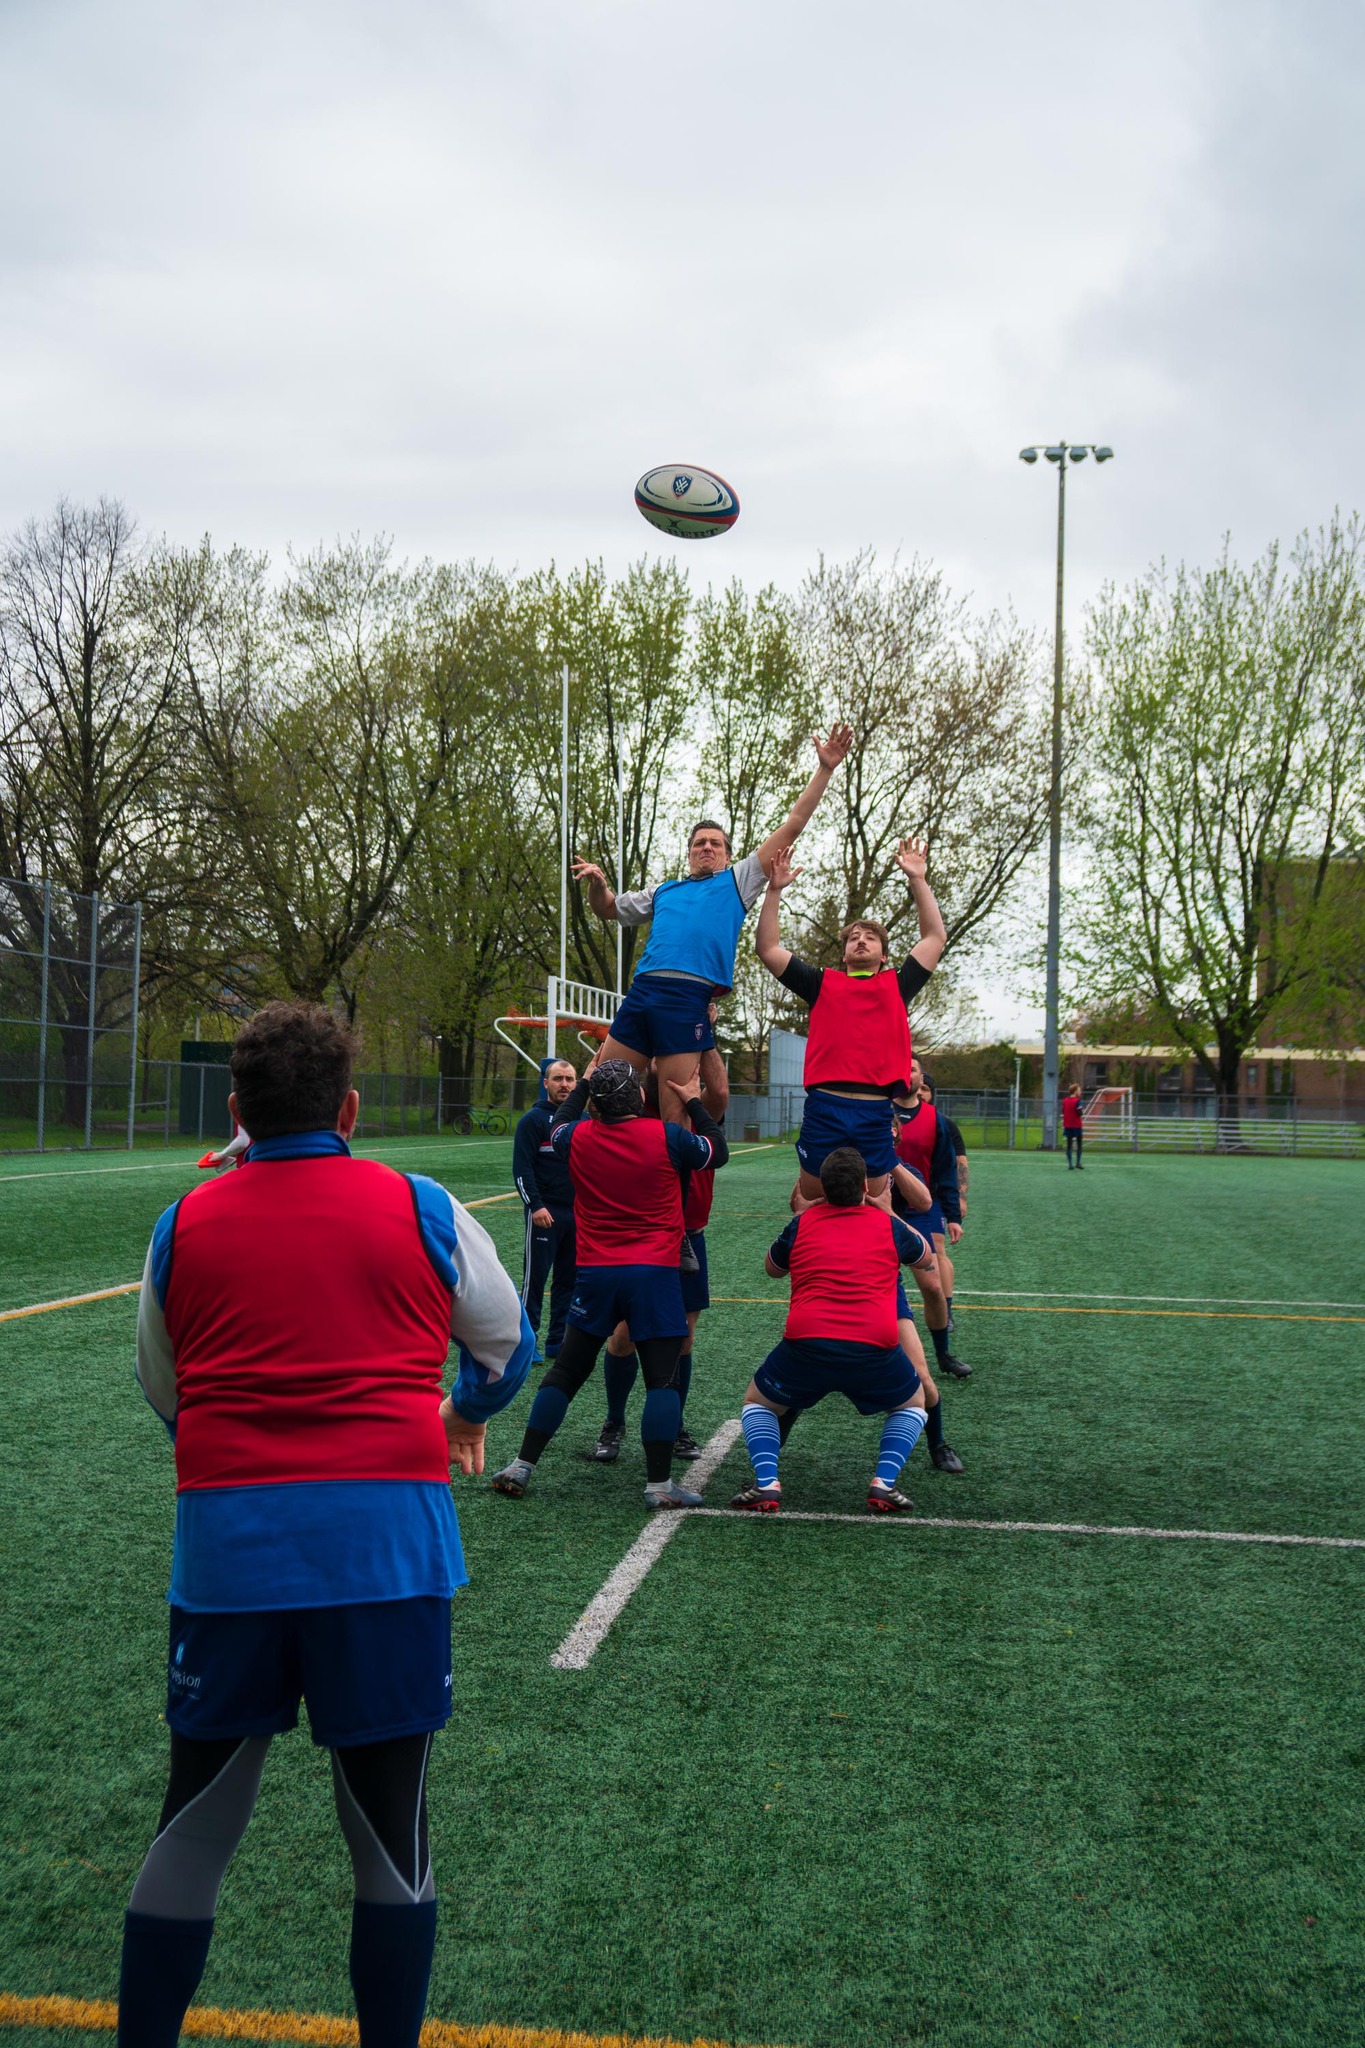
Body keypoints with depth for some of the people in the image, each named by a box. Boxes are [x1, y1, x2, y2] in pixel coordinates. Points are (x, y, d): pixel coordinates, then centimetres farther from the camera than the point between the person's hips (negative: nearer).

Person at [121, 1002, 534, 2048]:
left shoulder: (181, 1227, 6)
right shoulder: (421, 1209, 2)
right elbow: (508, 1343, 17)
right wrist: (468, 1414, 39)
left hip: (224, 1544, 2)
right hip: (388, 1540, -1)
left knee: (197, 1816, 16)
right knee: (390, 1818, 13)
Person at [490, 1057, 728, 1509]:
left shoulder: (578, 1137, 0)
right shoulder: (667, 1137, -6)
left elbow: (557, 1128, 26)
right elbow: (718, 1150, 13)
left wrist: (585, 1083, 34)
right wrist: (694, 1103, 24)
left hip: (595, 1273, 3)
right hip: (655, 1272, -3)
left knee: (565, 1372, 12)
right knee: (662, 1379, 0)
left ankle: (522, 1467, 15)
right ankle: (659, 1484, -3)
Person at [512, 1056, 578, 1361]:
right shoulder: (533, 1119, -3)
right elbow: (522, 1168, -8)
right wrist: (535, 1205, -17)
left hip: (579, 1214, 6)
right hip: (545, 1214, -6)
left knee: (568, 1280, 9)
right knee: (535, 1278, -2)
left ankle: (558, 1341, 17)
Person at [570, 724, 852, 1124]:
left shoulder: (737, 882, 18)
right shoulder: (663, 891, 30)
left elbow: (792, 825, 17)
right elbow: (608, 908, 40)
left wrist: (825, 769, 14)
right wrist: (597, 882, 16)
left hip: (689, 998, -4)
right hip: (641, 991, 5)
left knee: (676, 1118, -7)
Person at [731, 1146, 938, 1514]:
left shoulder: (802, 1224, 12)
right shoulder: (888, 1225, 13)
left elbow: (772, 1267, 33)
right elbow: (926, 1256, 35)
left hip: (805, 1345, 0)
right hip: (875, 1352, 0)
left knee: (757, 1402, 26)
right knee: (912, 1404, 30)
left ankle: (766, 1484, 4)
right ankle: (883, 1483, 9)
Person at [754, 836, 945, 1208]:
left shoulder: (896, 986, 18)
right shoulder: (823, 983, 17)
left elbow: (934, 938, 16)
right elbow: (768, 949, 13)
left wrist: (918, 880, 12)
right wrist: (775, 890, 6)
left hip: (876, 1111, 0)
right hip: (824, 1107, 0)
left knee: (877, 1201, 4)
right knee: (810, 1197, 7)